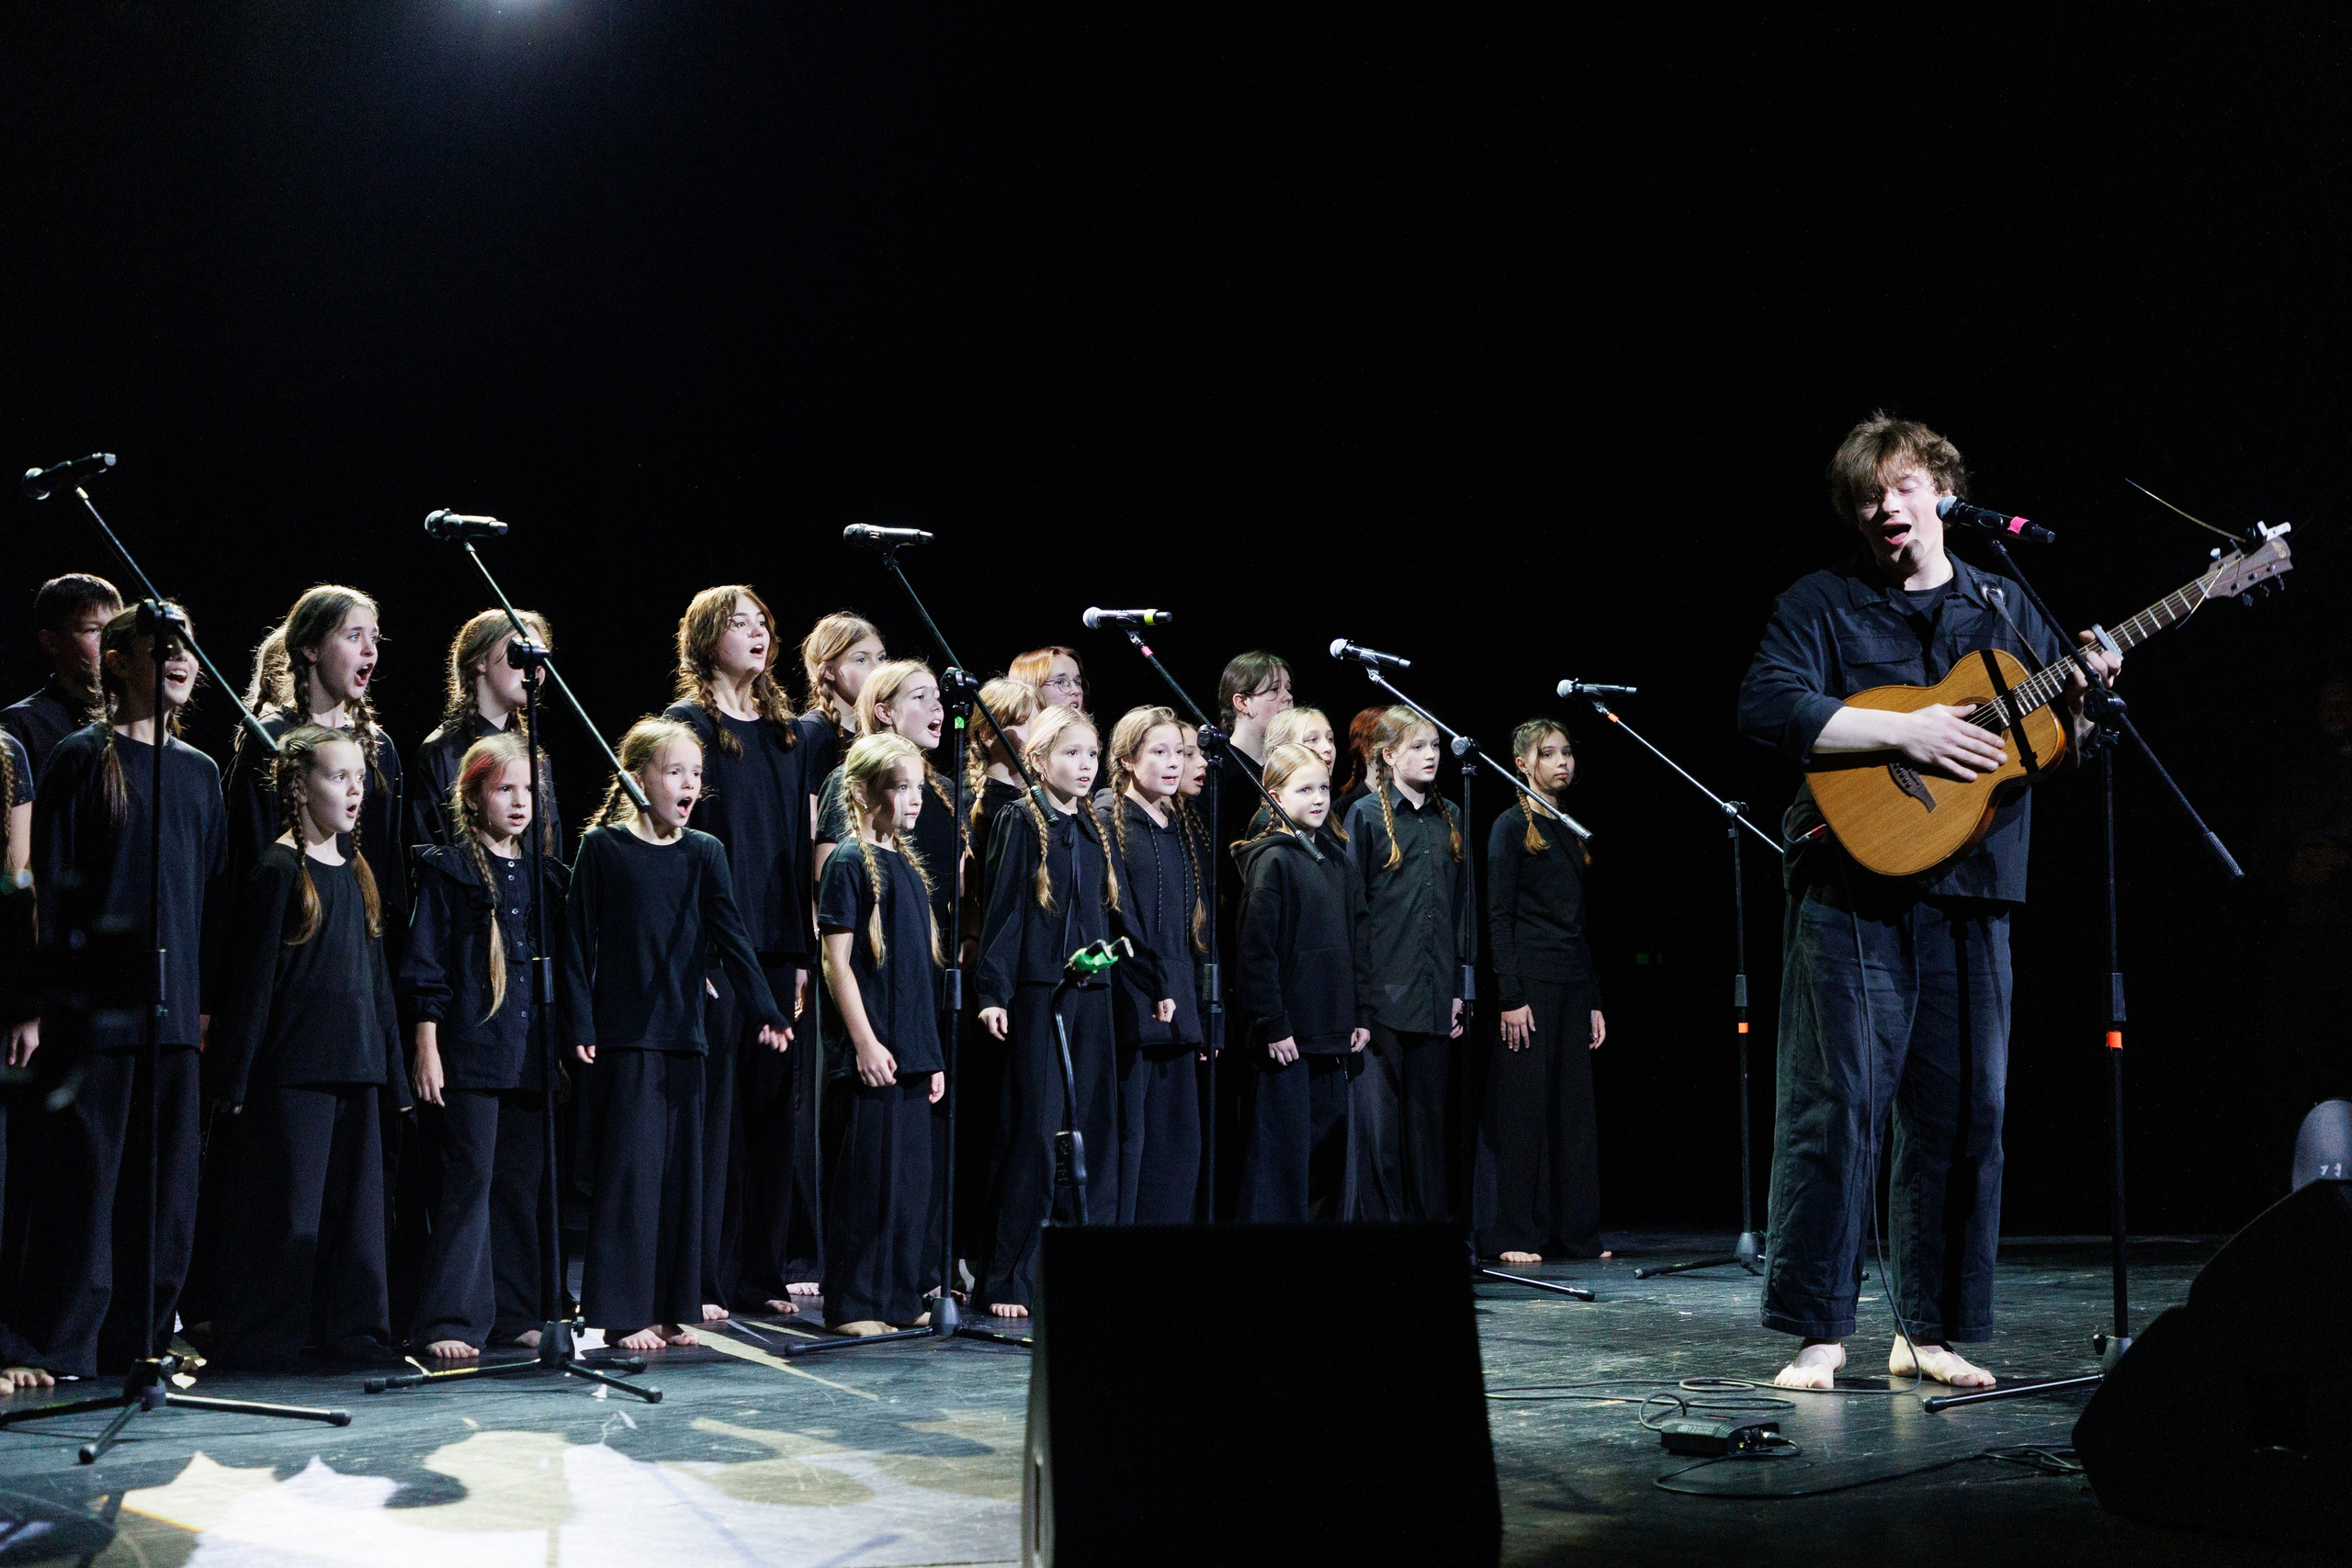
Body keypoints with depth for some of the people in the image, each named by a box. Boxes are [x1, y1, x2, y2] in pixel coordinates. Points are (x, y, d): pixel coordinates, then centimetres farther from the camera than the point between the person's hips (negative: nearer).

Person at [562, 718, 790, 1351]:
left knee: (681, 1169, 7)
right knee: (631, 1165, -4)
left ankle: (671, 1309, 15)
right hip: (625, 1035, -4)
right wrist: (582, 1025, -9)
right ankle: (625, 1312, 3)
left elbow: (731, 937, 2)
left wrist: (767, 1012, -8)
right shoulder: (601, 847, -2)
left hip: (684, 1035, 5)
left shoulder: (704, 853, 7)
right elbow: (578, 940, -3)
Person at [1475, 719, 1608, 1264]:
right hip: (1529, 979, -7)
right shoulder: (1512, 826, -3)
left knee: (1573, 1109, 6)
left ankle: (1575, 1233, 12)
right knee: (1522, 1106, -5)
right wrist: (1510, 997, -15)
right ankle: (1512, 1235, 0)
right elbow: (1497, 917, -8)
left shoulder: (1571, 830, 18)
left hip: (1572, 981, 7)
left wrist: (1594, 1001, 14)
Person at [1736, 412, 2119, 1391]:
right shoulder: (1821, 603, 4)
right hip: (1854, 884, -4)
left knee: (1965, 1111, 5)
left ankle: (1932, 1330, 16)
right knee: (1835, 1102, -8)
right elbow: (1766, 705, -12)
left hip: (1970, 894, 4)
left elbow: (2061, 745, 20)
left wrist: (2086, 691, -2)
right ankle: (1817, 1331, 0)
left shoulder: (2007, 610, 16)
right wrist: (1905, 731, -16)